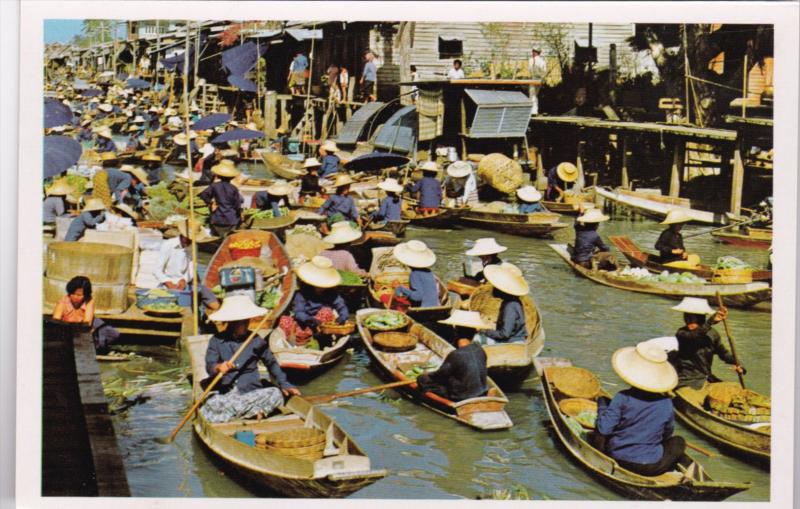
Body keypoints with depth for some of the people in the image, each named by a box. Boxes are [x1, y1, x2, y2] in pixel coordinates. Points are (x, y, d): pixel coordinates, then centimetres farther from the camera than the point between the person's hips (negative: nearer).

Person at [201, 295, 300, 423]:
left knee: (276, 394, -30)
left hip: (251, 391, 1)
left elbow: (271, 362, 14)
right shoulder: (216, 341, 4)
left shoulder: (255, 340, 7)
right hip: (225, 393, 0)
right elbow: (209, 366, -4)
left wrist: (284, 384, 4)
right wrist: (218, 368, -28)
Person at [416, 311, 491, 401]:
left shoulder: (456, 355, -25)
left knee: (422, 379, -1)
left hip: (461, 398, -7)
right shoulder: (480, 350, -6)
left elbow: (440, 375, -11)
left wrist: (427, 375, 13)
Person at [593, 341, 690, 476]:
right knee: (678, 442, 27)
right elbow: (667, 433, 8)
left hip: (619, 460, -1)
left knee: (596, 436, 25)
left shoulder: (622, 398, -12)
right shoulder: (666, 403, -6)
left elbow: (604, 428, -13)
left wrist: (602, 404, 4)